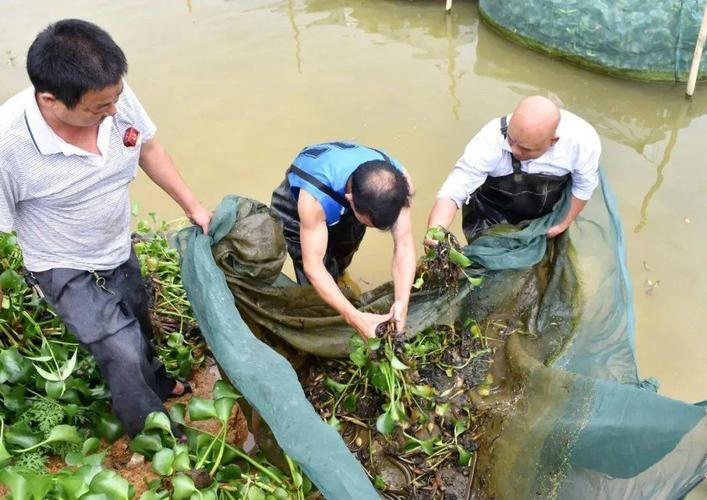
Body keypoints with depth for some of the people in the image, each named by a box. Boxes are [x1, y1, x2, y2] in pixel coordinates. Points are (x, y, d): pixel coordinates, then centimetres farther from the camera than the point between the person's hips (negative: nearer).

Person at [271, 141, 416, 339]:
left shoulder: (397, 181, -35)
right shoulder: (314, 197, -46)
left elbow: (404, 243, -32)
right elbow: (313, 265, -41)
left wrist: (402, 302, -46)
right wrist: (355, 317, -50)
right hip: (296, 205, -3)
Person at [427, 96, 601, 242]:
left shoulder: (582, 139, -34)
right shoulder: (492, 138, -39)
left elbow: (583, 186, -13)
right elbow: (452, 192, -38)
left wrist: (565, 223, -4)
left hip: (546, 217, 3)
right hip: (493, 214, -2)